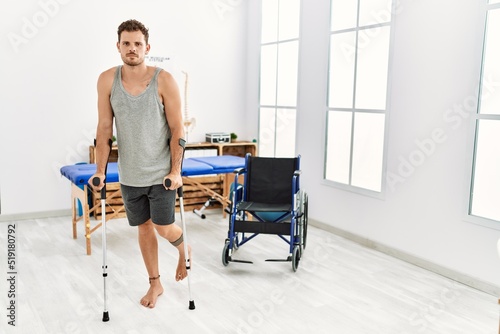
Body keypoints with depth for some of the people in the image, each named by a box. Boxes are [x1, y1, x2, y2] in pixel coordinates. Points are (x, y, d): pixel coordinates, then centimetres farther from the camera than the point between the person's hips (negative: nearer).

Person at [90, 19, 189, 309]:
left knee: (163, 228, 0)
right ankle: (155, 283, 31)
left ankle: (185, 250, 36)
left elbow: (177, 128, -9)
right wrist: (100, 170, -3)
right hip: (129, 174, 3)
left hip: (161, 173, -3)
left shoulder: (164, 80, -11)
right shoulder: (107, 80, -3)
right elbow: (104, 129, 0)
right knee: (144, 227, 13)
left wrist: (176, 171, -13)